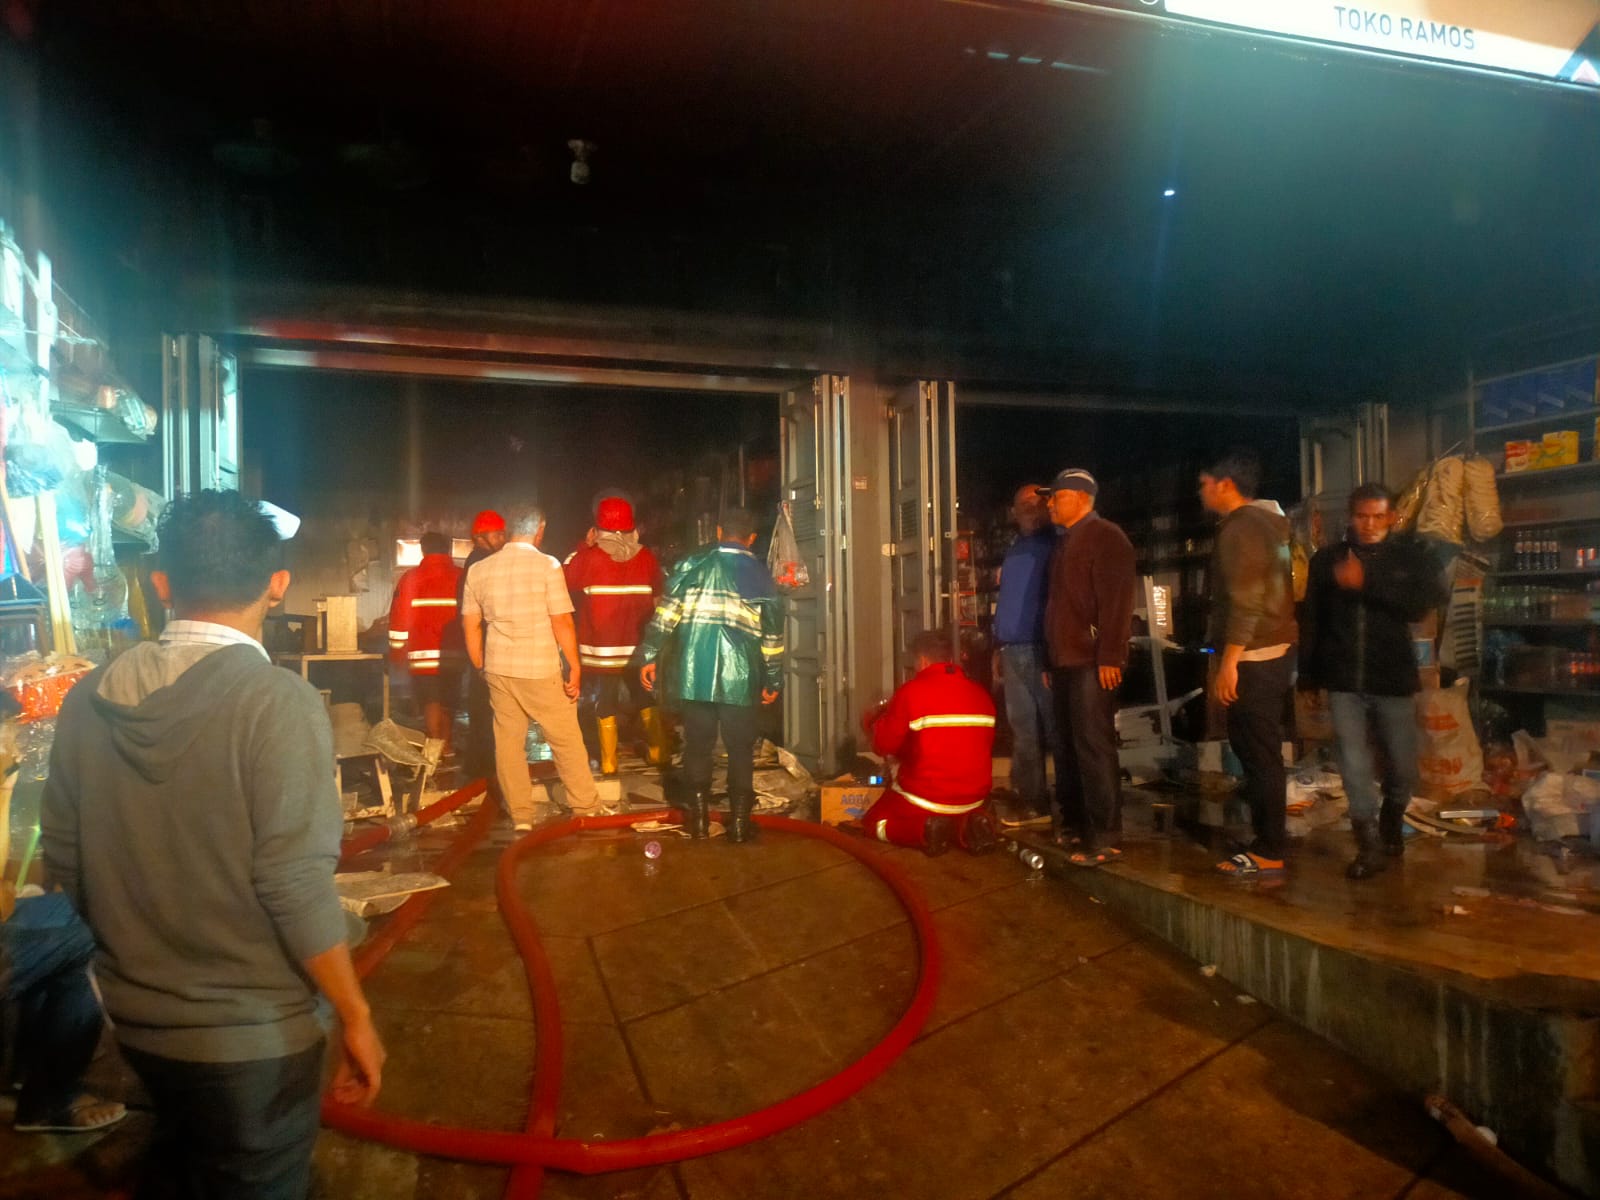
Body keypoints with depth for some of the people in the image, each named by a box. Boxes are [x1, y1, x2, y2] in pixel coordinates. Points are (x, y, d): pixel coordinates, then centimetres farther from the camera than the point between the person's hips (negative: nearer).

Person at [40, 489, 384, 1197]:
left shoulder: (88, 700, -5)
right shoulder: (278, 701, -22)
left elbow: (63, 868, 2)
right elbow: (295, 887, -24)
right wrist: (356, 1019, -12)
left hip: (136, 1020, 5)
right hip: (252, 1034, -5)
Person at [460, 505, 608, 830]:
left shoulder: (479, 570, 5)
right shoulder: (547, 565, -9)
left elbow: (470, 625, 8)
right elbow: (562, 623, -12)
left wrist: (481, 667, 17)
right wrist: (575, 667, -6)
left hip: (498, 669, 4)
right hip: (541, 669, -4)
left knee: (508, 741, 10)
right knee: (567, 740, 8)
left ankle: (521, 815, 16)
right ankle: (586, 806, 17)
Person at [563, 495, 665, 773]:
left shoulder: (589, 557, -11)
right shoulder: (647, 557, -3)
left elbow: (566, 579, 4)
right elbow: (658, 595, 8)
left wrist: (583, 546, 8)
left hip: (601, 650, -2)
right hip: (639, 648, 2)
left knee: (605, 707, 8)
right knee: (648, 703, 17)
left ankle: (609, 764, 12)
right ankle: (658, 754, 24)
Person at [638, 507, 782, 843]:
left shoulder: (693, 564, 4)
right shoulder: (760, 575, 4)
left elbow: (665, 614, -2)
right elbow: (772, 634, 4)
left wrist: (649, 657, 4)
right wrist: (773, 680, 12)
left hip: (694, 674, 1)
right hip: (740, 678, -1)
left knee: (697, 746, 11)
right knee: (740, 749, 9)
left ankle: (698, 819, 18)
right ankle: (739, 822, 13)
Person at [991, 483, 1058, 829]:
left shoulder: (1053, 546, -3)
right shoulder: (1013, 552, 20)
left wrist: (1054, 656, -18)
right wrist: (998, 649, 17)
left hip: (1041, 650, -7)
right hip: (1013, 651, 7)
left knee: (1054, 729, -5)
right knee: (1023, 730, 9)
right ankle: (1031, 802, 15)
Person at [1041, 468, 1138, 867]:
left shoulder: (1106, 537, -7)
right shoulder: (1065, 543, 20)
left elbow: (1116, 601, -16)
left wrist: (1110, 657, -22)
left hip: (1092, 662, -9)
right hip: (1065, 661, 9)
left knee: (1094, 747, -7)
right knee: (1068, 747, 13)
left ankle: (1104, 837, -2)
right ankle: (1072, 823, 22)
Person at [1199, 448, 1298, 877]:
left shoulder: (1239, 528, -14)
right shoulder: (1267, 523, 17)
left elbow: (1245, 602, -21)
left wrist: (1228, 662, -21)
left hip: (1253, 659, -10)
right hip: (1276, 653, 10)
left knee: (1259, 753, -5)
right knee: (1258, 748, 18)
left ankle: (1268, 852, 2)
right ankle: (1267, 836, 28)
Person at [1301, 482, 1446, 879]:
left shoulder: (1412, 556, 2)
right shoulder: (1326, 559, 5)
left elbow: (1426, 601, -16)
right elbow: (1312, 622, 7)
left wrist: (1367, 583, -22)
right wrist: (1308, 677, 6)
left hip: (1394, 678, 0)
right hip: (1344, 680, 0)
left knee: (1402, 767, 10)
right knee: (1354, 762, -5)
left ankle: (1392, 823, 37)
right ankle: (1371, 846, 2)